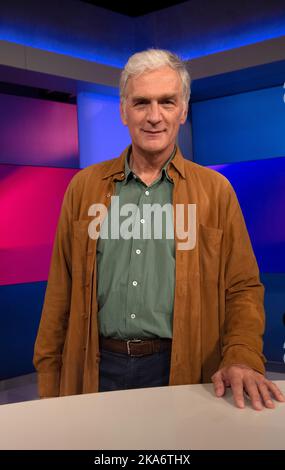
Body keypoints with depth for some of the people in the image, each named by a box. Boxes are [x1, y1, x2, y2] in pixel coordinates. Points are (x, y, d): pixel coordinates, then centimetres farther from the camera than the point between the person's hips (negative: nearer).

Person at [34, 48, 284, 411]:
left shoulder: (216, 190, -1)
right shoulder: (84, 187, 3)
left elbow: (243, 289, 0)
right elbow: (61, 291, 5)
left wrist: (242, 359, -16)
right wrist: (48, 381, 3)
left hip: (183, 372, -1)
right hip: (98, 371, 1)